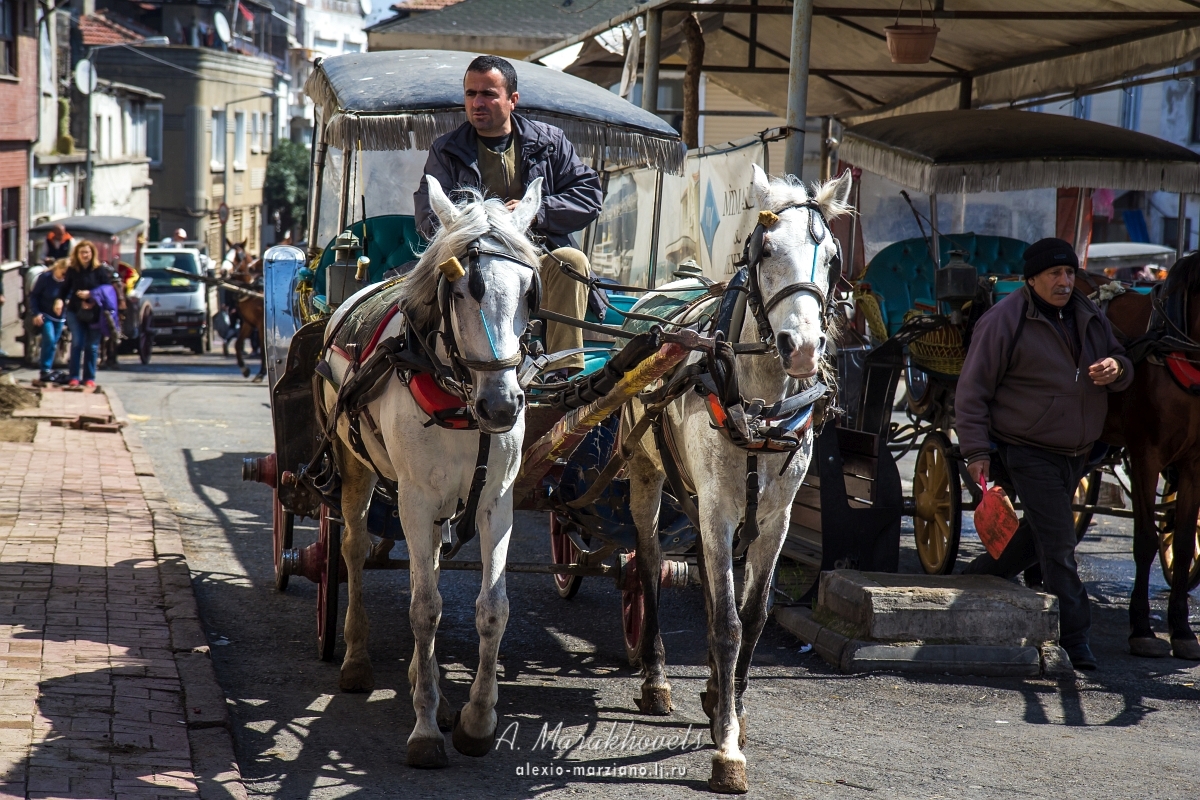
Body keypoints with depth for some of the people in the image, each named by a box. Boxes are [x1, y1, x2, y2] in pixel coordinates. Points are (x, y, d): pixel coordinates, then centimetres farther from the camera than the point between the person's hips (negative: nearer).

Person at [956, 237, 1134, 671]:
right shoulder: (1003, 322, -12)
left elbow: (1120, 362, 17)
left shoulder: (1090, 316, 7)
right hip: (1030, 452, -7)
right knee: (1058, 545, -10)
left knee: (1037, 535, 18)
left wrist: (1117, 370, -9)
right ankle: (1075, 637, -5)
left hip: (1076, 453, 7)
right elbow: (973, 391, -10)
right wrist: (977, 450, -15)